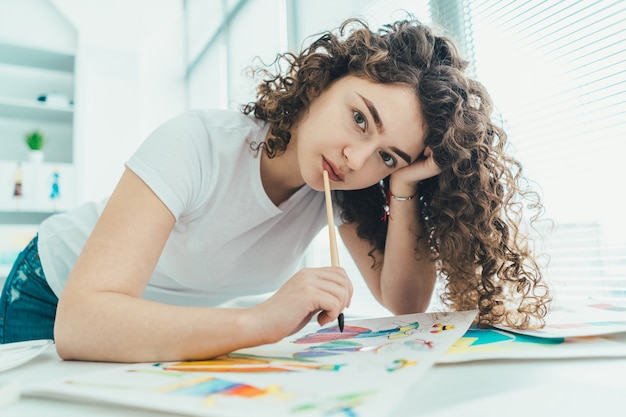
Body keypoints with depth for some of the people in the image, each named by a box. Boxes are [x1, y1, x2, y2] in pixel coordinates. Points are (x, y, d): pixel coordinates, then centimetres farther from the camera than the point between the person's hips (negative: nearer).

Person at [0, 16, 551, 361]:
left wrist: (404, 189, -32)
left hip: (172, 322, 3)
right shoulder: (199, 147, -35)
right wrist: (259, 320, -51)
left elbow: (404, 305, -21)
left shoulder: (347, 184, -20)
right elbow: (80, 323, -40)